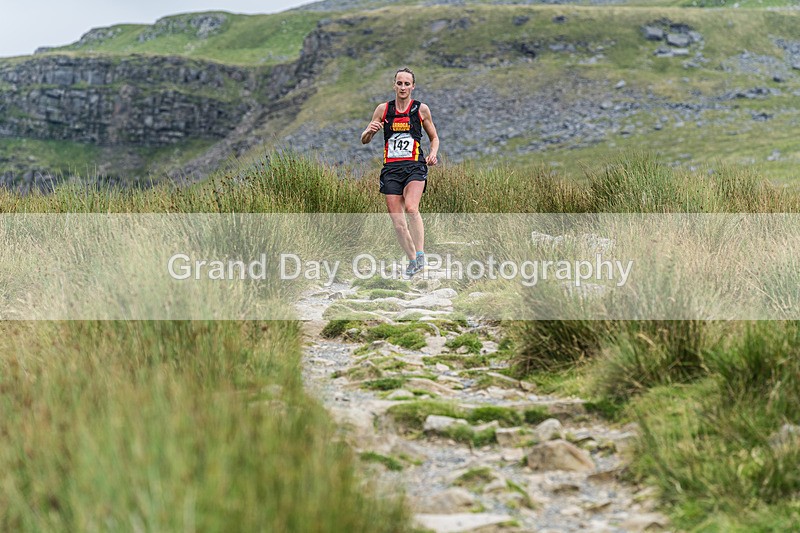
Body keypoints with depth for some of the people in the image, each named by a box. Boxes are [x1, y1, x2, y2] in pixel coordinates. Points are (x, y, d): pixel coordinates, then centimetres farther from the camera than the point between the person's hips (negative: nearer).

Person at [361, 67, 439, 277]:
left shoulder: (421, 109, 6)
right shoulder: (383, 109, 9)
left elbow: (434, 137, 18)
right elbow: (364, 140, 13)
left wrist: (433, 154, -3)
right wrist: (370, 130, -10)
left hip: (414, 166, -3)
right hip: (391, 169, 3)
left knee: (411, 208, -26)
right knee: (397, 220, -1)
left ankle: (420, 254, -22)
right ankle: (412, 260, 12)